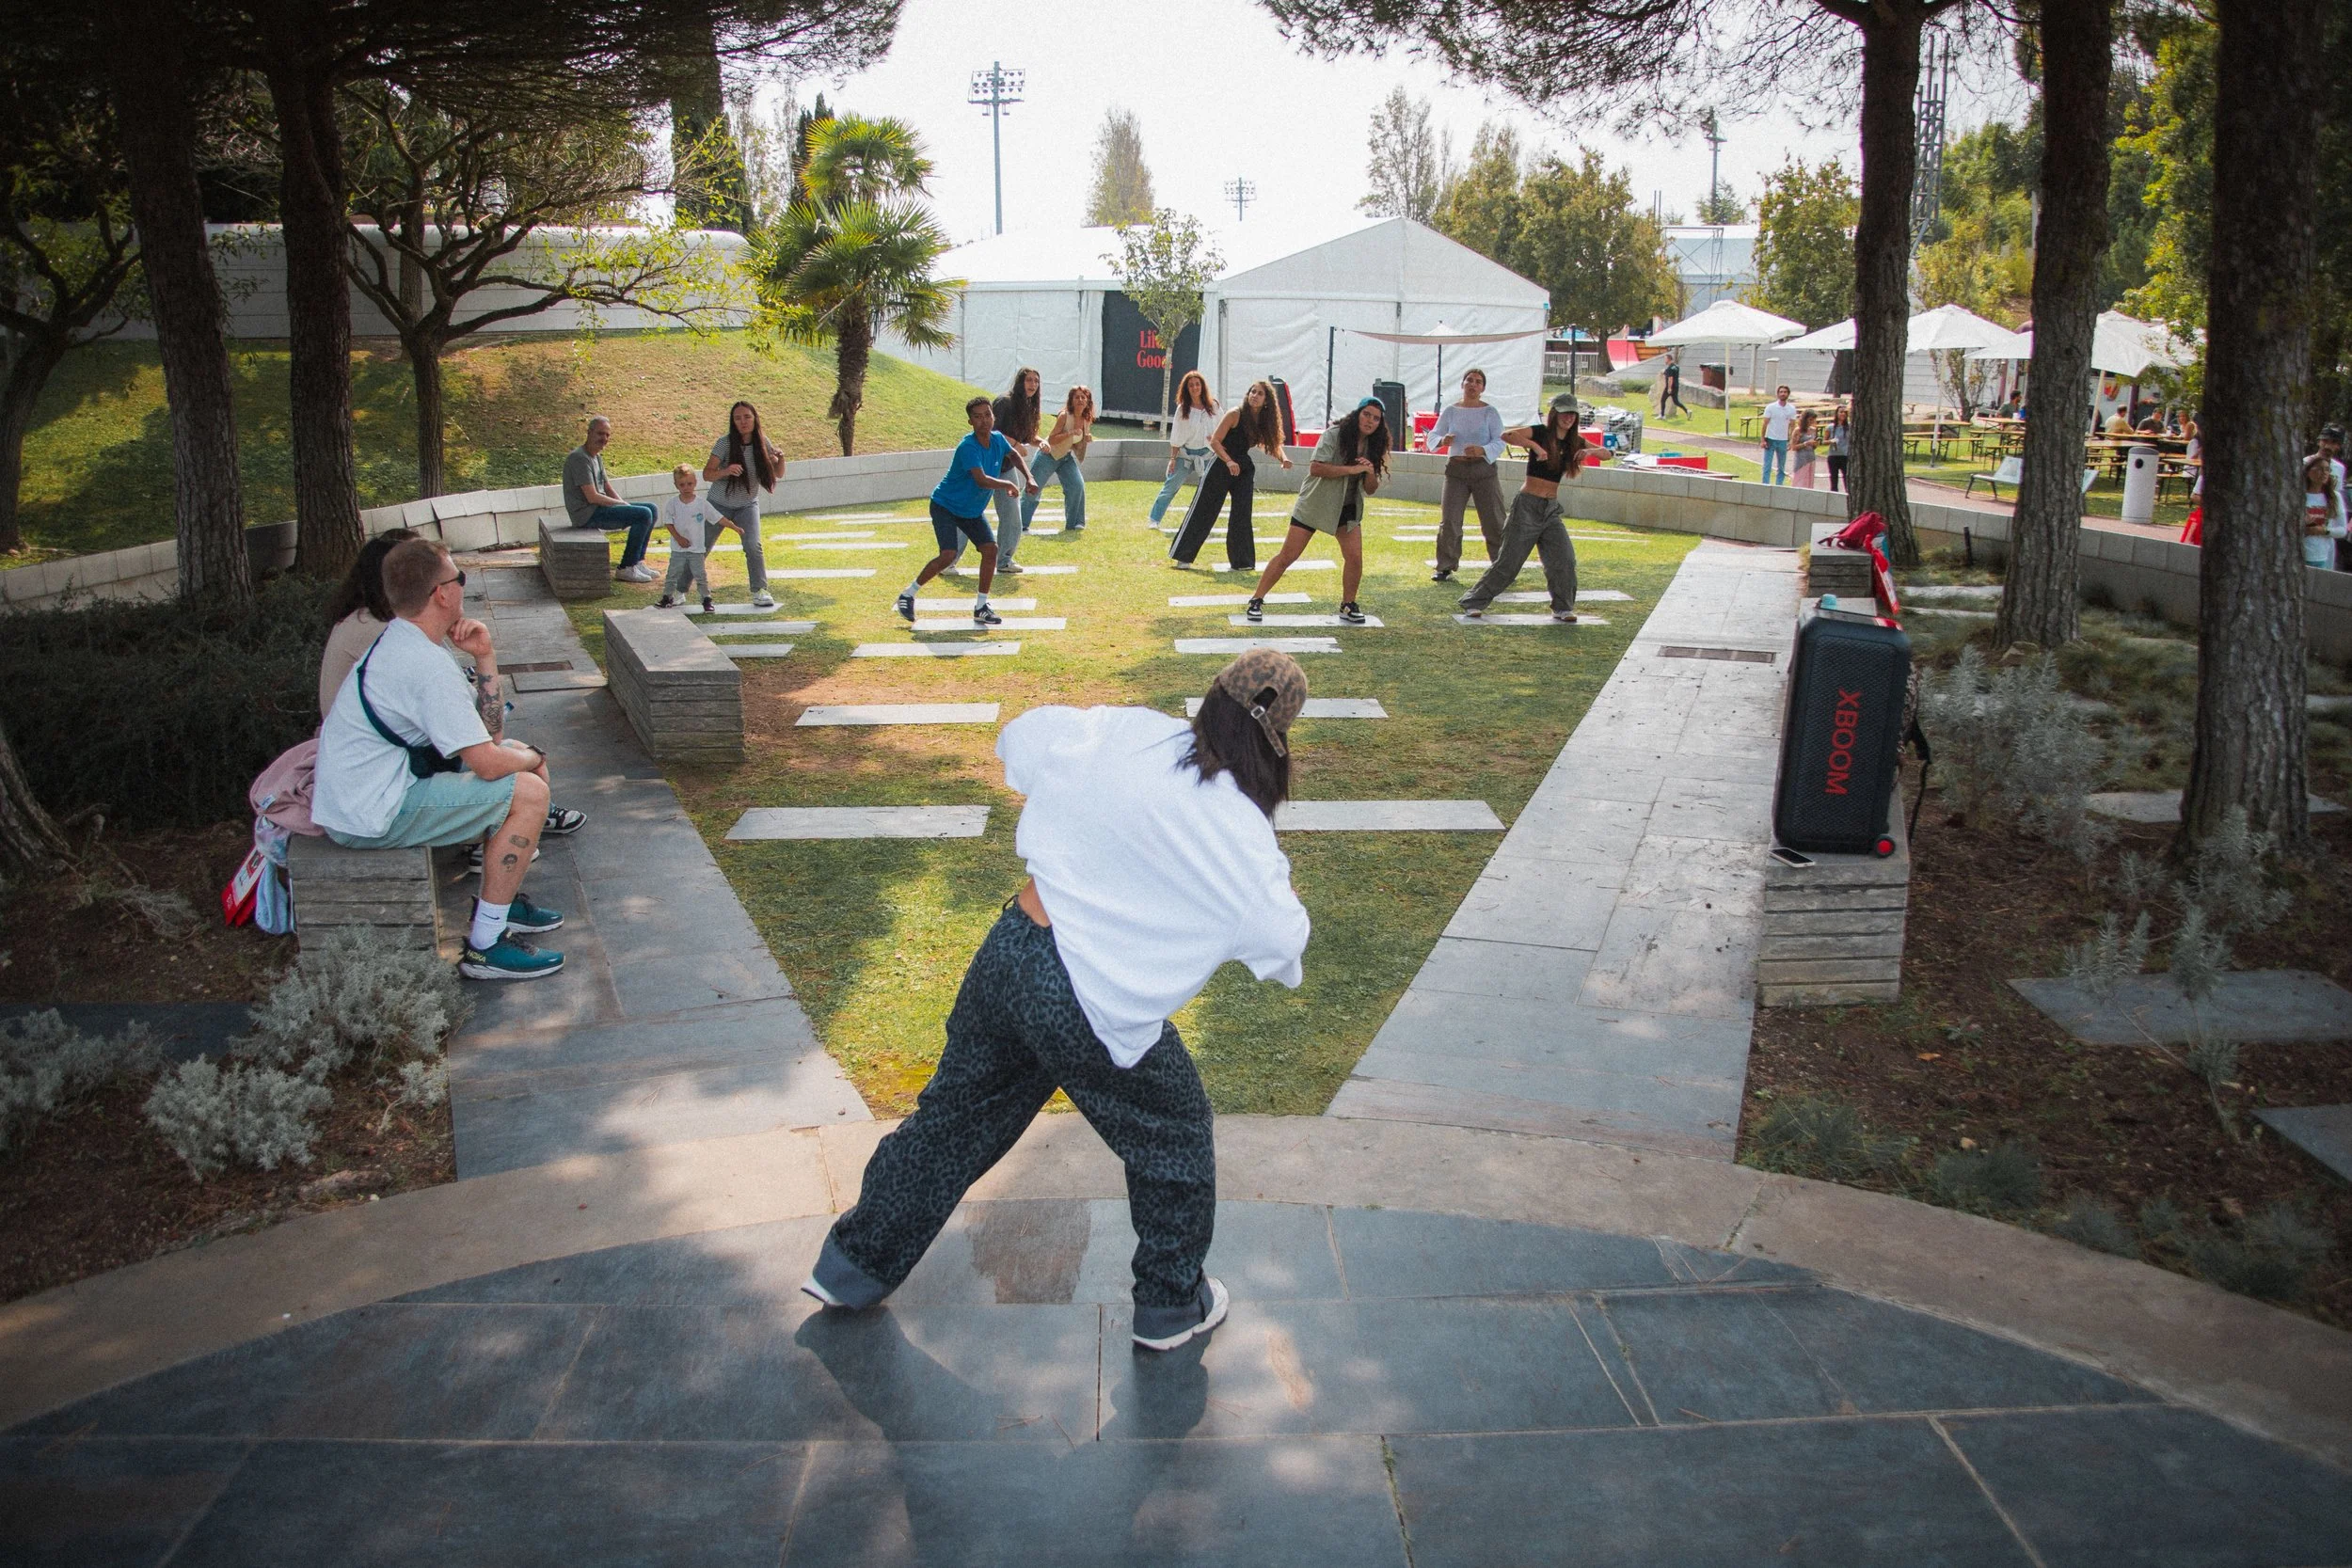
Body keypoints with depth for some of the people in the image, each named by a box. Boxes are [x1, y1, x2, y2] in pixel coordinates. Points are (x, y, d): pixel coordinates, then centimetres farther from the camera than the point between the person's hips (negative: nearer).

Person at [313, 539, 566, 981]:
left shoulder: (401, 643, 10)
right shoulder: (428, 664, -23)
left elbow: (485, 730, 13)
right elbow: (487, 764, -24)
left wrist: (483, 656, -1)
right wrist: (532, 757, -2)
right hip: (370, 818, -10)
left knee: (520, 755, 15)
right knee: (528, 792, -14)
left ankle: (499, 900, 23)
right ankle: (485, 946, -8)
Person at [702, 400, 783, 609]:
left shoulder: (762, 442, -11)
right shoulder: (725, 443, -20)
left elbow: (778, 474, -6)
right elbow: (706, 474, -20)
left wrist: (781, 457, -26)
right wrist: (726, 471, -40)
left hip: (747, 505, 2)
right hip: (719, 504, -1)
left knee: (754, 545, -18)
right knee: (699, 547, 4)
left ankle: (759, 591, -4)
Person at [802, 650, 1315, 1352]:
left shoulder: (1126, 734, -3)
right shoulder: (1240, 830, -16)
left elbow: (1023, 737, 12)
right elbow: (1282, 941, -6)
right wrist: (1281, 891, 14)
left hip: (1007, 952, 5)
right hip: (1096, 1011, -5)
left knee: (953, 1117, 24)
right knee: (1174, 1141, 20)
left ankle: (853, 1267, 40)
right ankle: (1172, 1306, 36)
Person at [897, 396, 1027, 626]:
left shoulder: (998, 439, -5)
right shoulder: (968, 447, -29)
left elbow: (1013, 454, 20)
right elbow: (981, 480, -41)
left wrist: (1028, 478, 10)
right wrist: (1008, 485, -26)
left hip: (973, 510, 7)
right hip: (946, 506, -7)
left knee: (990, 549, -6)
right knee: (948, 555, -21)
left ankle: (981, 607, 6)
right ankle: (908, 595, -2)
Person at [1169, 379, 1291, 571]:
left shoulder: (1264, 421, 3)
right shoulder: (1235, 414, -13)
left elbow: (1275, 445, 9)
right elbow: (1214, 441, -17)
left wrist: (1283, 458, -13)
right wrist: (1229, 461, -30)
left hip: (1244, 469, 5)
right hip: (1221, 467, -5)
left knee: (1242, 516, 3)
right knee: (1203, 511, 1)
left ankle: (1241, 561, 10)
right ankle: (1183, 556, 10)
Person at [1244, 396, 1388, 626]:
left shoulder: (1374, 447, 3)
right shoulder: (1334, 435, -14)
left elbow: (1370, 490, 7)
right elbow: (1315, 468, -26)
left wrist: (1371, 473, -15)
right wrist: (1351, 469, -28)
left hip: (1347, 508, 5)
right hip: (1314, 504, -5)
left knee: (1355, 557, -8)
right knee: (1288, 555, -5)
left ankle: (1348, 606, 11)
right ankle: (1257, 601, 4)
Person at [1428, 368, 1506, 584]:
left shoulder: (1490, 412, 0)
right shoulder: (1451, 412, 8)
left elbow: (1499, 442, -8)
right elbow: (1432, 436, 4)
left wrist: (1482, 450, -28)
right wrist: (1442, 440, -20)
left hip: (1484, 469, -2)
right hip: (1456, 469, 2)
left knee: (1494, 521, 0)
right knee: (1449, 520, -3)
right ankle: (1446, 568, 5)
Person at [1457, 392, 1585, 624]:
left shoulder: (1574, 442, 8)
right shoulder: (1539, 433, -8)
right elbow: (1506, 436, -22)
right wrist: (1534, 446, -33)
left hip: (1551, 509, 5)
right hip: (1527, 506, -5)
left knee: (1564, 559, -5)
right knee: (1508, 559, -3)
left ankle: (1563, 608, 8)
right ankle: (1474, 602, 8)